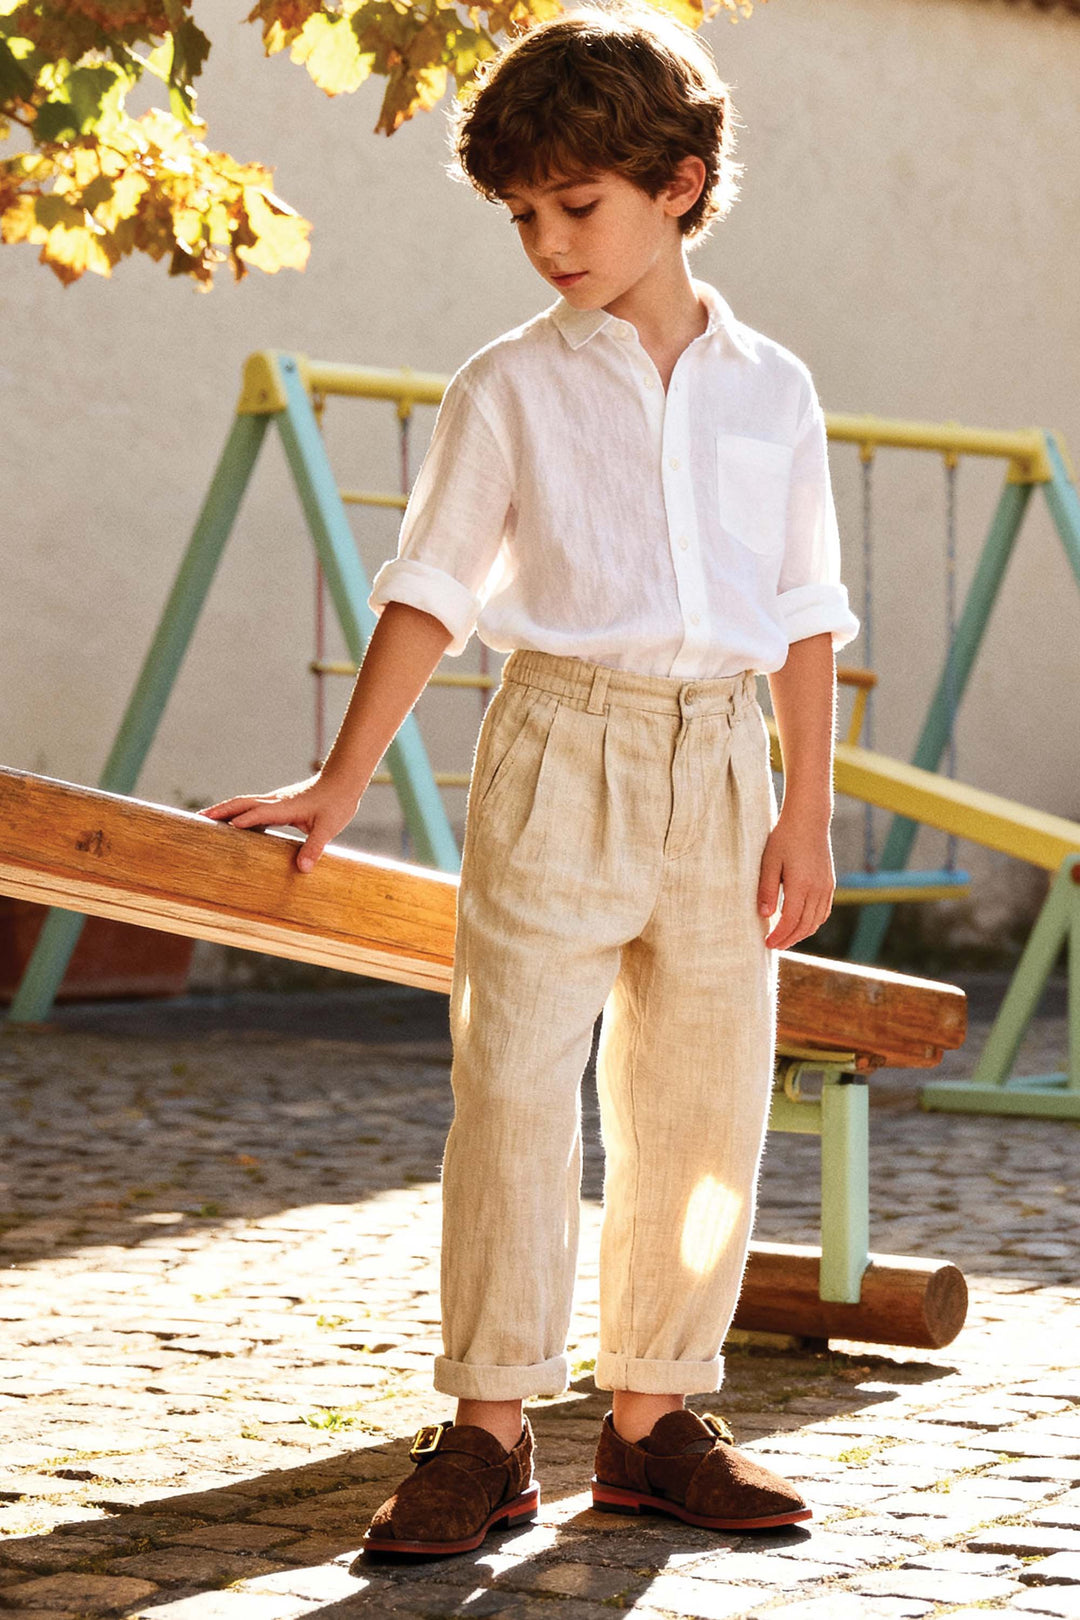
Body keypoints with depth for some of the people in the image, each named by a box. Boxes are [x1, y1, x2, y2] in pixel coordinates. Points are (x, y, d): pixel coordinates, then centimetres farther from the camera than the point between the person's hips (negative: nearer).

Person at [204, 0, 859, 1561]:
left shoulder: (770, 388, 9)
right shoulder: (511, 388, 2)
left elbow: (806, 613, 11)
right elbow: (431, 592, 3)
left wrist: (808, 808, 5)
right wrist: (340, 785, -1)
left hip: (723, 758, 3)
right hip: (563, 745, -3)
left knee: (702, 1104, 6)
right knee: (514, 1084, -7)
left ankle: (654, 1416, 16)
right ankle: (489, 1430, 0)